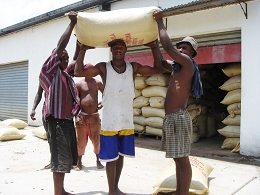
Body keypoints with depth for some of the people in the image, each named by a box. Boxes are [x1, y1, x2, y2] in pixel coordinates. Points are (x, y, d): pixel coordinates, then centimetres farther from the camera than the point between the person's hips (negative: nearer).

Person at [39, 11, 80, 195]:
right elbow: (60, 46, -13)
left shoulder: (66, 74, 17)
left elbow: (76, 59, 20)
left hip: (68, 120, 9)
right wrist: (72, 23, -9)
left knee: (66, 158, 16)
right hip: (58, 121, -9)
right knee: (60, 159, -4)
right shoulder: (49, 72, -6)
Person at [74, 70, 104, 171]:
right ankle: (79, 163, 17)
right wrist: (77, 115, -11)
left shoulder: (97, 83, 8)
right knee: (81, 140, 4)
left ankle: (98, 161, 21)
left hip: (94, 116, 2)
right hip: (82, 116, -2)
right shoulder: (79, 84, 0)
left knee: (96, 140, 6)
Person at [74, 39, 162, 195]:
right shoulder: (103, 67, -4)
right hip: (109, 122, -3)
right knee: (111, 158, 4)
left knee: (120, 155, 16)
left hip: (127, 122, 3)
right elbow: (78, 72, -11)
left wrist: (154, 47, -1)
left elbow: (158, 69, 3)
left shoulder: (133, 67, 4)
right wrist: (83, 49, -11)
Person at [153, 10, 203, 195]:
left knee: (183, 160, -4)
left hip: (178, 117, -10)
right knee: (178, 159, 15)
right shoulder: (177, 67, 19)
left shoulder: (187, 63, -7)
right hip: (172, 118, 10)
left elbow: (168, 47, -20)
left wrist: (160, 21, -9)